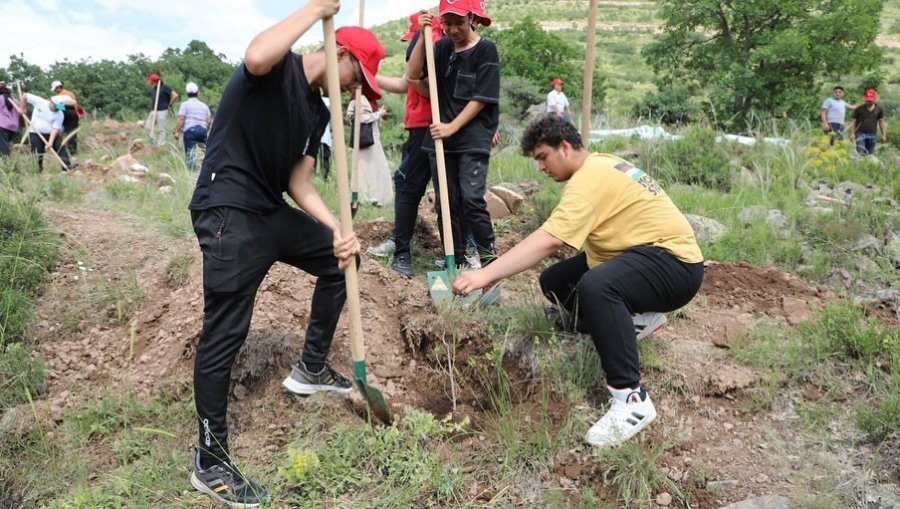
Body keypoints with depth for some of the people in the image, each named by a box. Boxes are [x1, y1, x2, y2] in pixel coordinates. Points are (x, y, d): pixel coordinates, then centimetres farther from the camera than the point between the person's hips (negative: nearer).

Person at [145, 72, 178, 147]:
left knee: (161, 130, -5)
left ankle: (160, 146, -1)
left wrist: (170, 105, -10)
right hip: (154, 111, 8)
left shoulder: (165, 87, -8)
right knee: (147, 127, 2)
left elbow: (175, 95, -16)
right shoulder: (152, 89, 14)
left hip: (162, 112, -8)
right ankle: (154, 141, 13)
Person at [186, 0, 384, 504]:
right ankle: (210, 462, 6)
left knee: (340, 260, 19)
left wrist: (337, 229, -2)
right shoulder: (280, 68, -9)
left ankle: (311, 370, 32)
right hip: (228, 212, -9)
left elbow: (299, 183, 12)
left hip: (271, 212, 9)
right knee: (225, 335, -8)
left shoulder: (318, 111, 14)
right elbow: (256, 58, -36)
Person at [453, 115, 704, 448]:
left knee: (595, 286, -38)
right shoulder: (599, 164, 9)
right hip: (642, 253, 10)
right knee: (555, 281, 7)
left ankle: (631, 399, -29)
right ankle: (634, 316, 19)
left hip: (675, 262, -10)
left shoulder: (590, 178, -22)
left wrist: (486, 274, -35)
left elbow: (547, 242, -32)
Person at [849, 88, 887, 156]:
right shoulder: (859, 109, -1)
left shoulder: (879, 109, 6)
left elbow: (881, 122, 11)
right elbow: (853, 121, 1)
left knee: (871, 153, 5)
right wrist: (852, 133, -8)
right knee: (861, 152, -17)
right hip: (861, 133, -3)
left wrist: (884, 135, 7)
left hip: (872, 135, 3)